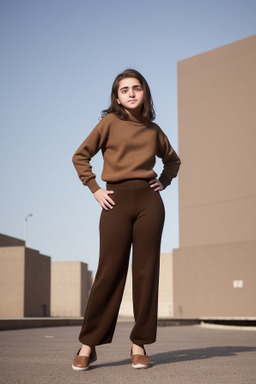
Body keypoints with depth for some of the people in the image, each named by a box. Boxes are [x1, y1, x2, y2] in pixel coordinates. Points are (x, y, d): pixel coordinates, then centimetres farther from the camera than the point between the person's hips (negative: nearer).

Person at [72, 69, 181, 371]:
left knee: (146, 271, 1)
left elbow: (173, 159, 30)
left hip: (149, 201, 3)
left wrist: (164, 181, 14)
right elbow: (80, 156, 7)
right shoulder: (110, 122, 5)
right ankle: (88, 345, 4)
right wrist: (95, 189, 0)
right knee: (109, 272, -4)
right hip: (116, 201, -3)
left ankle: (139, 344, 9)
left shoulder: (153, 130, 14)